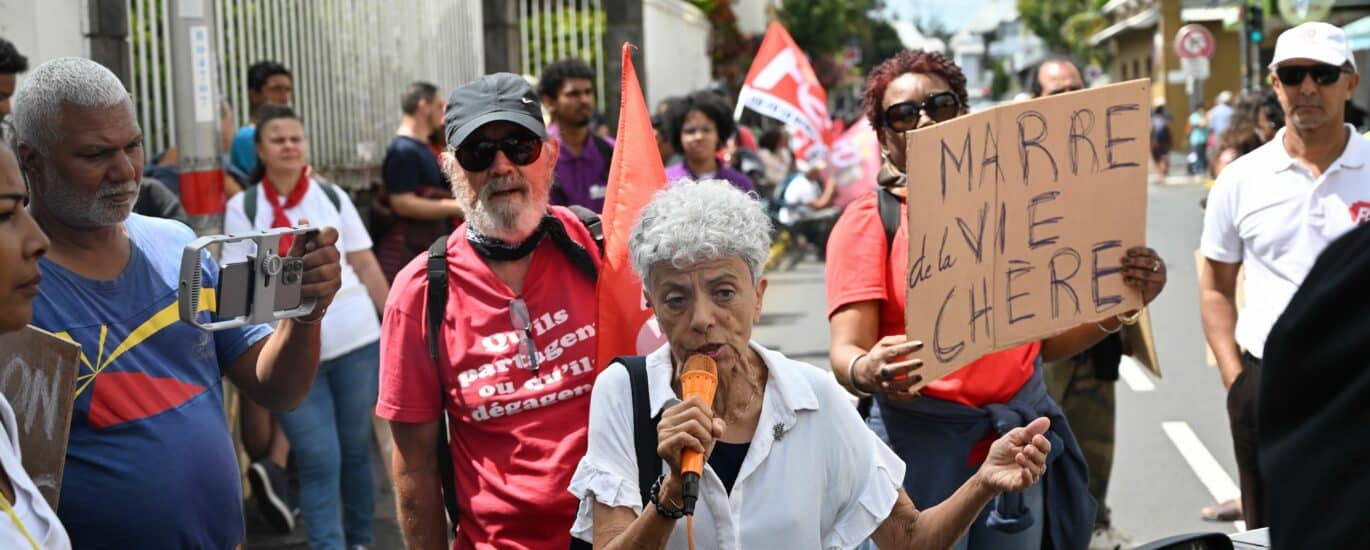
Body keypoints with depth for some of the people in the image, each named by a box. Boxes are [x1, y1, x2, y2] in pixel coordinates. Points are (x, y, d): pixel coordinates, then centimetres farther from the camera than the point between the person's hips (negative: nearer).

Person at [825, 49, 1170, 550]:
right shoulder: (867, 220, -4)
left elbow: (1047, 338, 10)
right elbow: (845, 352, -13)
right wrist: (867, 372, -36)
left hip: (1021, 432, 3)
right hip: (921, 440, -3)